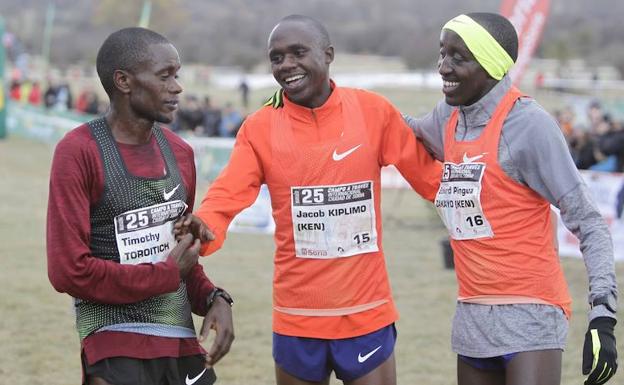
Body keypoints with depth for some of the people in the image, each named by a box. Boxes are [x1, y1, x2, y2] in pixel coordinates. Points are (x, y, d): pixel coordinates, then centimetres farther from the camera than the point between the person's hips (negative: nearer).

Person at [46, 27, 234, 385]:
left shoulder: (179, 152, 11)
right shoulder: (79, 152, -9)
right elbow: (70, 270, -14)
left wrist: (213, 298, 0)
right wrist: (168, 274, -7)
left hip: (183, 342, 6)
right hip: (116, 346, -6)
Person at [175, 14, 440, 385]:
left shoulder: (372, 111, -3)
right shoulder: (259, 128, -2)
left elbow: (429, 175, 2)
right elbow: (228, 194, -12)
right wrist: (202, 227, -32)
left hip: (366, 312, -1)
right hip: (296, 317, 1)